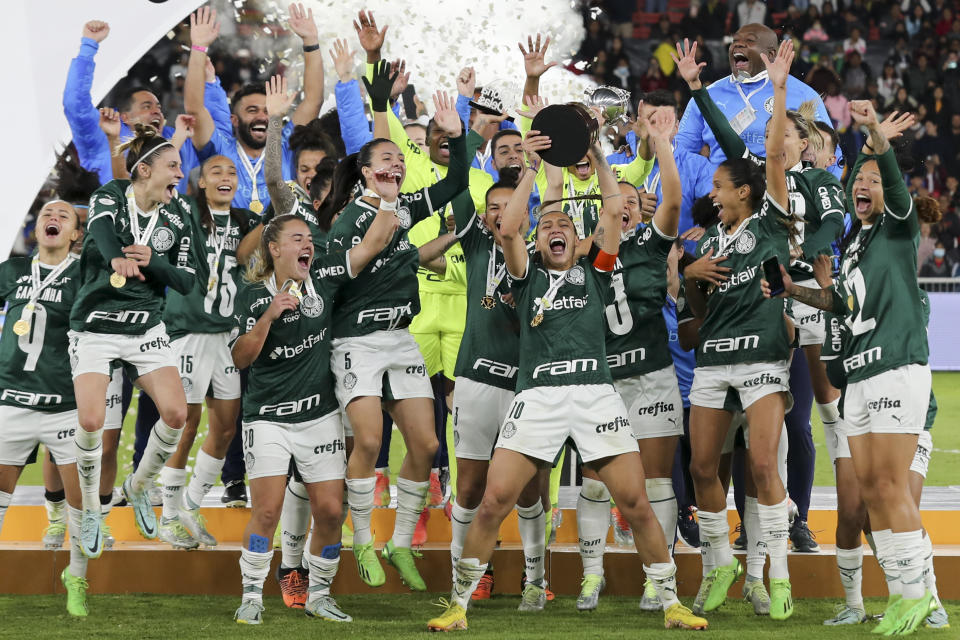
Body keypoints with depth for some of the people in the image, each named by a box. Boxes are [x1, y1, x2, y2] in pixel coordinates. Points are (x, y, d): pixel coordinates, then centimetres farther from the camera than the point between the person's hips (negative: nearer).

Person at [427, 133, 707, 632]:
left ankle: (672, 605, 7)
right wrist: (533, 168, 6)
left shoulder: (592, 273, 20)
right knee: (494, 501, -10)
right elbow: (507, 229, 1)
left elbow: (614, 211, 12)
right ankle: (459, 604, 2)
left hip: (595, 392, 1)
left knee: (636, 502, -4)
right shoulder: (527, 276, 17)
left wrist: (597, 157, 16)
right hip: (537, 394, -1)